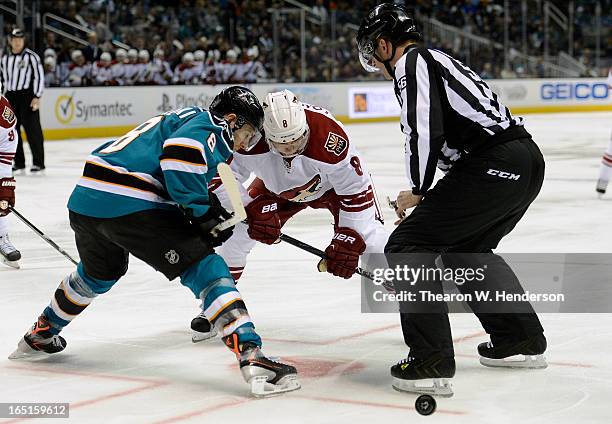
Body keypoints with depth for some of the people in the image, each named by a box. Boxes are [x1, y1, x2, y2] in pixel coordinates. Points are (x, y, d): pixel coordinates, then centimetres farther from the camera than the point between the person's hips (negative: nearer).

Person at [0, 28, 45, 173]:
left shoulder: (31, 56, -4)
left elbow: (39, 76, -7)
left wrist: (37, 97, -13)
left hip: (27, 96, -6)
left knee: (32, 129, -8)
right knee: (12, 129, 5)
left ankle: (38, 163, -3)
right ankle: (19, 163, 13)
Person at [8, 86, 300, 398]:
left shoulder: (183, 119, 29)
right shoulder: (207, 128, 0)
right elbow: (180, 154, -21)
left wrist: (210, 208, 22)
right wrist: (204, 213, -12)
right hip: (130, 206, -9)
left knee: (100, 271, 35)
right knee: (205, 269, -8)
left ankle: (39, 336, 53)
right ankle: (251, 357, -21)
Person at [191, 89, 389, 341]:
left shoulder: (328, 137, -42)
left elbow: (357, 190, -32)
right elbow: (222, 179, -23)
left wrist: (348, 241, -31)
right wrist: (251, 213, -33)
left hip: (334, 183, -3)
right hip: (277, 187, 3)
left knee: (368, 239, -21)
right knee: (237, 231, -8)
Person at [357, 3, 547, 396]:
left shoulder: (411, 61, -1)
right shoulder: (439, 60, 29)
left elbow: (426, 132, -14)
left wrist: (417, 192, 0)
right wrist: (426, 201, 30)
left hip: (494, 165, -10)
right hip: (528, 157, 10)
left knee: (407, 245, -4)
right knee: (467, 247, 29)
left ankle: (432, 363, -8)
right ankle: (523, 340, 35)